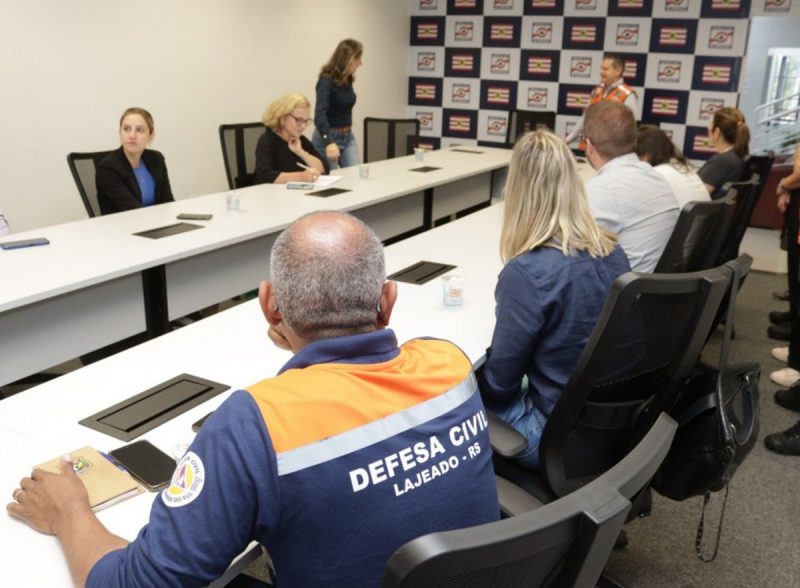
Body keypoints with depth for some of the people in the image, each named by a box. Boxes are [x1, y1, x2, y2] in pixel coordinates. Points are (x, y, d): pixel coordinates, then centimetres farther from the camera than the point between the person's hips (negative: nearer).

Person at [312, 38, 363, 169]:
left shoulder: (348, 79, 3)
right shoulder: (326, 80, -20)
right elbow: (319, 113, -33)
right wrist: (329, 142, -47)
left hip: (348, 136, 7)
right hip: (327, 137, -7)